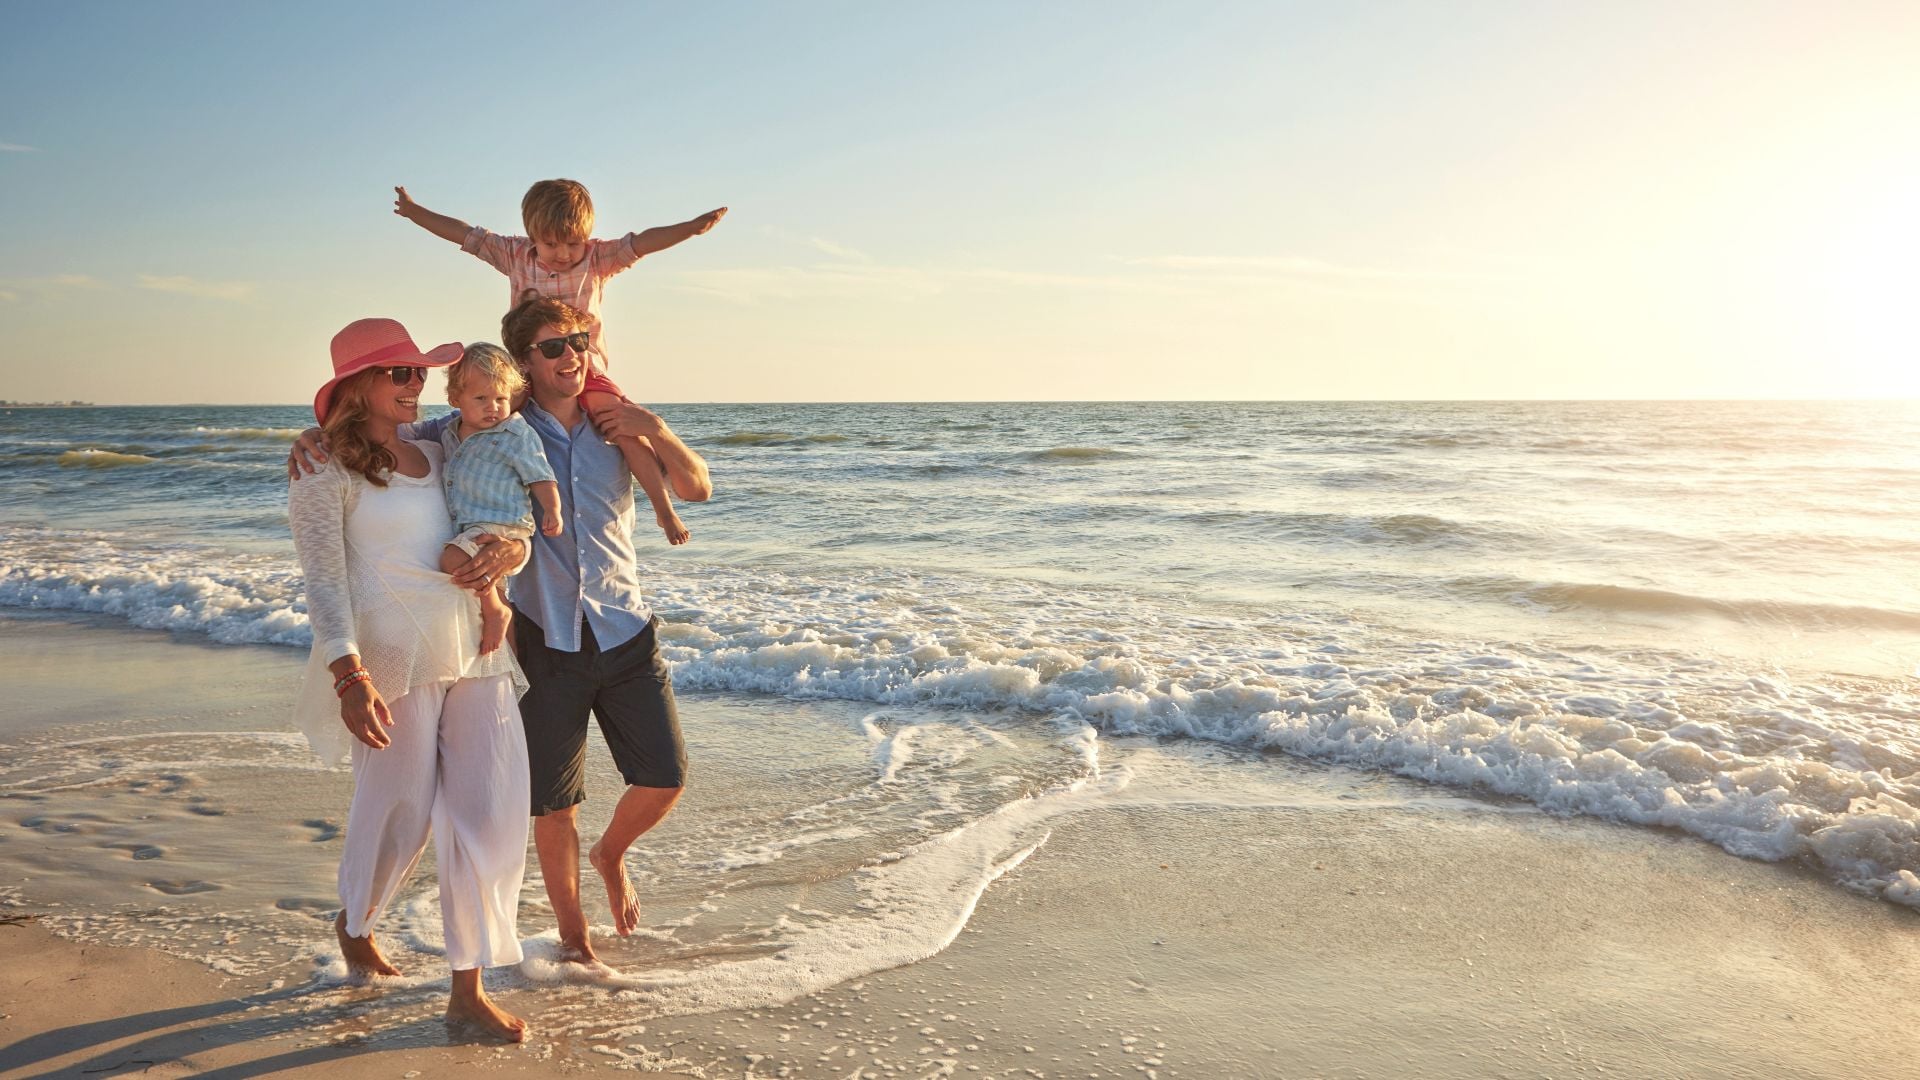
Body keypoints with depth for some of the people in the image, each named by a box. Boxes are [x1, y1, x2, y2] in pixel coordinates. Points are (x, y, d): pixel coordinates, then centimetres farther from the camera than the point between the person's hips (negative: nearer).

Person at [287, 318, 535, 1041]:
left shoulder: (436, 456, 17)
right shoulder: (325, 472, -2)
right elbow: (324, 580, -11)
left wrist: (510, 548, -7)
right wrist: (348, 675, -25)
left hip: (475, 650, 6)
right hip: (394, 654, -5)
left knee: (491, 811, 0)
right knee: (401, 811, 5)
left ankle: (469, 989, 10)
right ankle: (355, 922, 39)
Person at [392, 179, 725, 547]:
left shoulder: (597, 258, -1)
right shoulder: (515, 256, 5)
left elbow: (642, 242, -13)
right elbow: (464, 234, 11)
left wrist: (692, 227, -27)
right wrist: (414, 212, 14)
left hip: (586, 370, -3)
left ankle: (664, 509, -10)